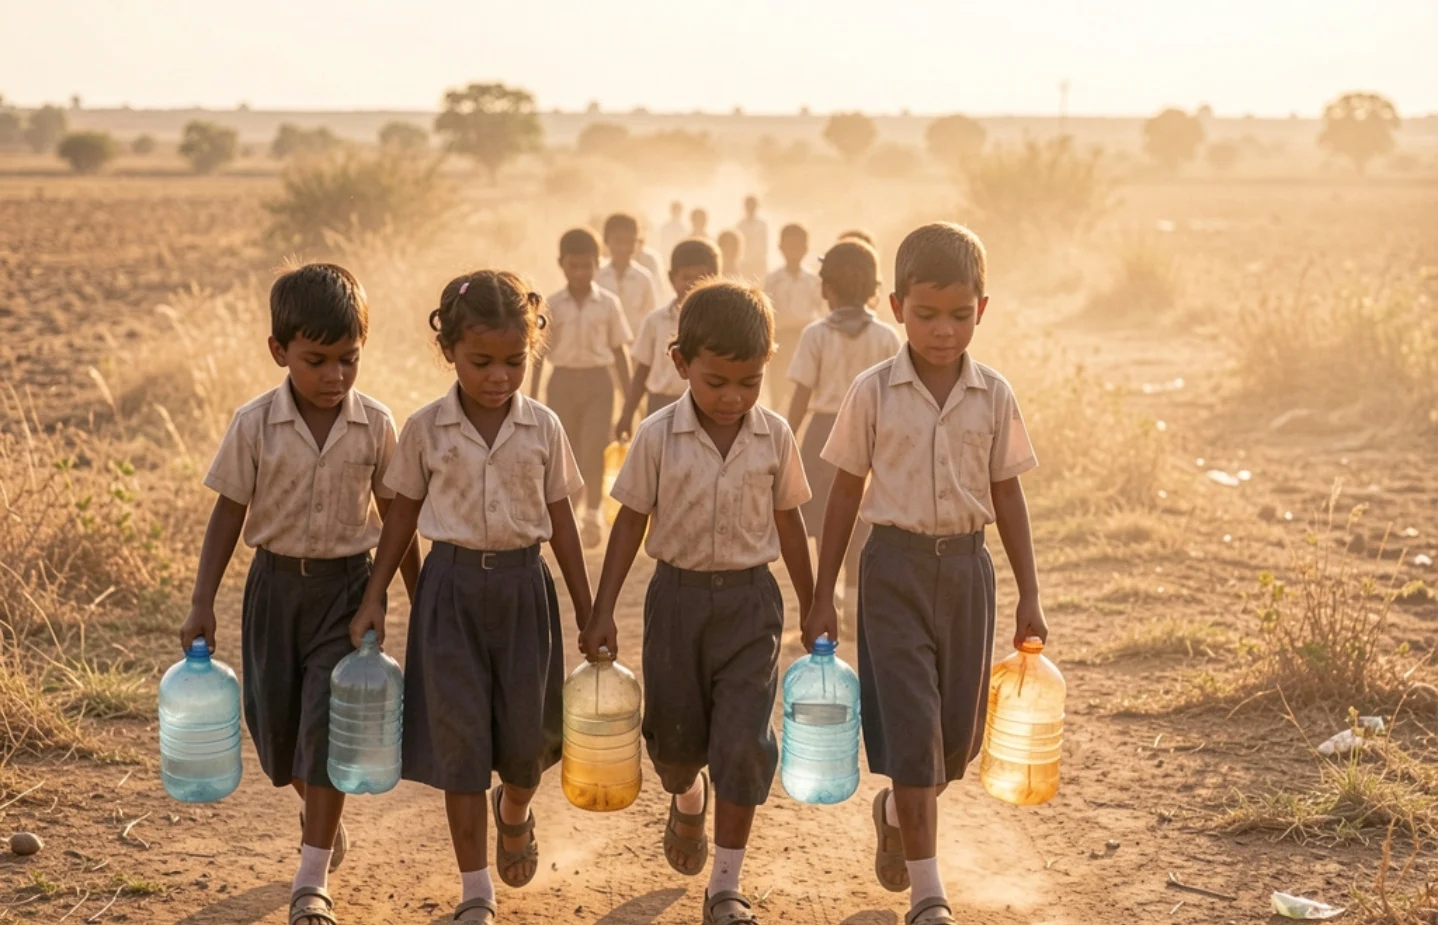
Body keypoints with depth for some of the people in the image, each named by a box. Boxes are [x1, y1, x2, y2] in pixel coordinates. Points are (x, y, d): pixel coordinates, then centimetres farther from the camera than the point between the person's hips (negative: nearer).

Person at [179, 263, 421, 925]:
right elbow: (229, 514, -3)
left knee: (328, 721, -9)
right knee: (275, 722, 10)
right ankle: (324, 821, 41)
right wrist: (202, 603, -6)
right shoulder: (254, 425, -9)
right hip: (276, 581, 2)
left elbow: (395, 518, 3)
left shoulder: (376, 425, -8)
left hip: (349, 585, -1)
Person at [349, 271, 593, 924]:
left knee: (527, 735, 5)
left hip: (522, 586, 1)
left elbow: (560, 519, 5)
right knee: (459, 736, 1)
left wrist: (588, 611, 5)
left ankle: (515, 814, 42)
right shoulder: (425, 429, -4)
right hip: (451, 584, -1)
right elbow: (403, 516, 5)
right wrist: (373, 598, 1)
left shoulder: (543, 428, -2)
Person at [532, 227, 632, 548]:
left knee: (593, 452, -11)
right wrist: (532, 399, 2)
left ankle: (593, 514, 7)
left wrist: (630, 398, 5)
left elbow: (619, 352, 5)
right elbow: (539, 353, 3)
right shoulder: (551, 306, 0)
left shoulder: (608, 304, -1)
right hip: (563, 380, 1)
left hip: (597, 381, -1)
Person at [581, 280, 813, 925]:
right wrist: (602, 612, -3)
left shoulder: (774, 437, -5)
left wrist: (813, 609, 10)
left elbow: (788, 523, 5)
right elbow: (631, 522, -2)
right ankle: (687, 800, 50)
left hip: (750, 599, 0)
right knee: (674, 735, 12)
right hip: (678, 595, 0)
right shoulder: (657, 438, -9)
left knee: (743, 743, -6)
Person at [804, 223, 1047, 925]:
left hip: (965, 565, 3)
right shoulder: (872, 393, -5)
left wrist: (1029, 595, 6)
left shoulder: (994, 396, 0)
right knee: (910, 727, -6)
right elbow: (846, 494, 1)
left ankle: (896, 811, 42)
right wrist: (822, 597, 2)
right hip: (896, 565, -3)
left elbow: (1007, 496, 7)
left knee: (959, 732, 9)